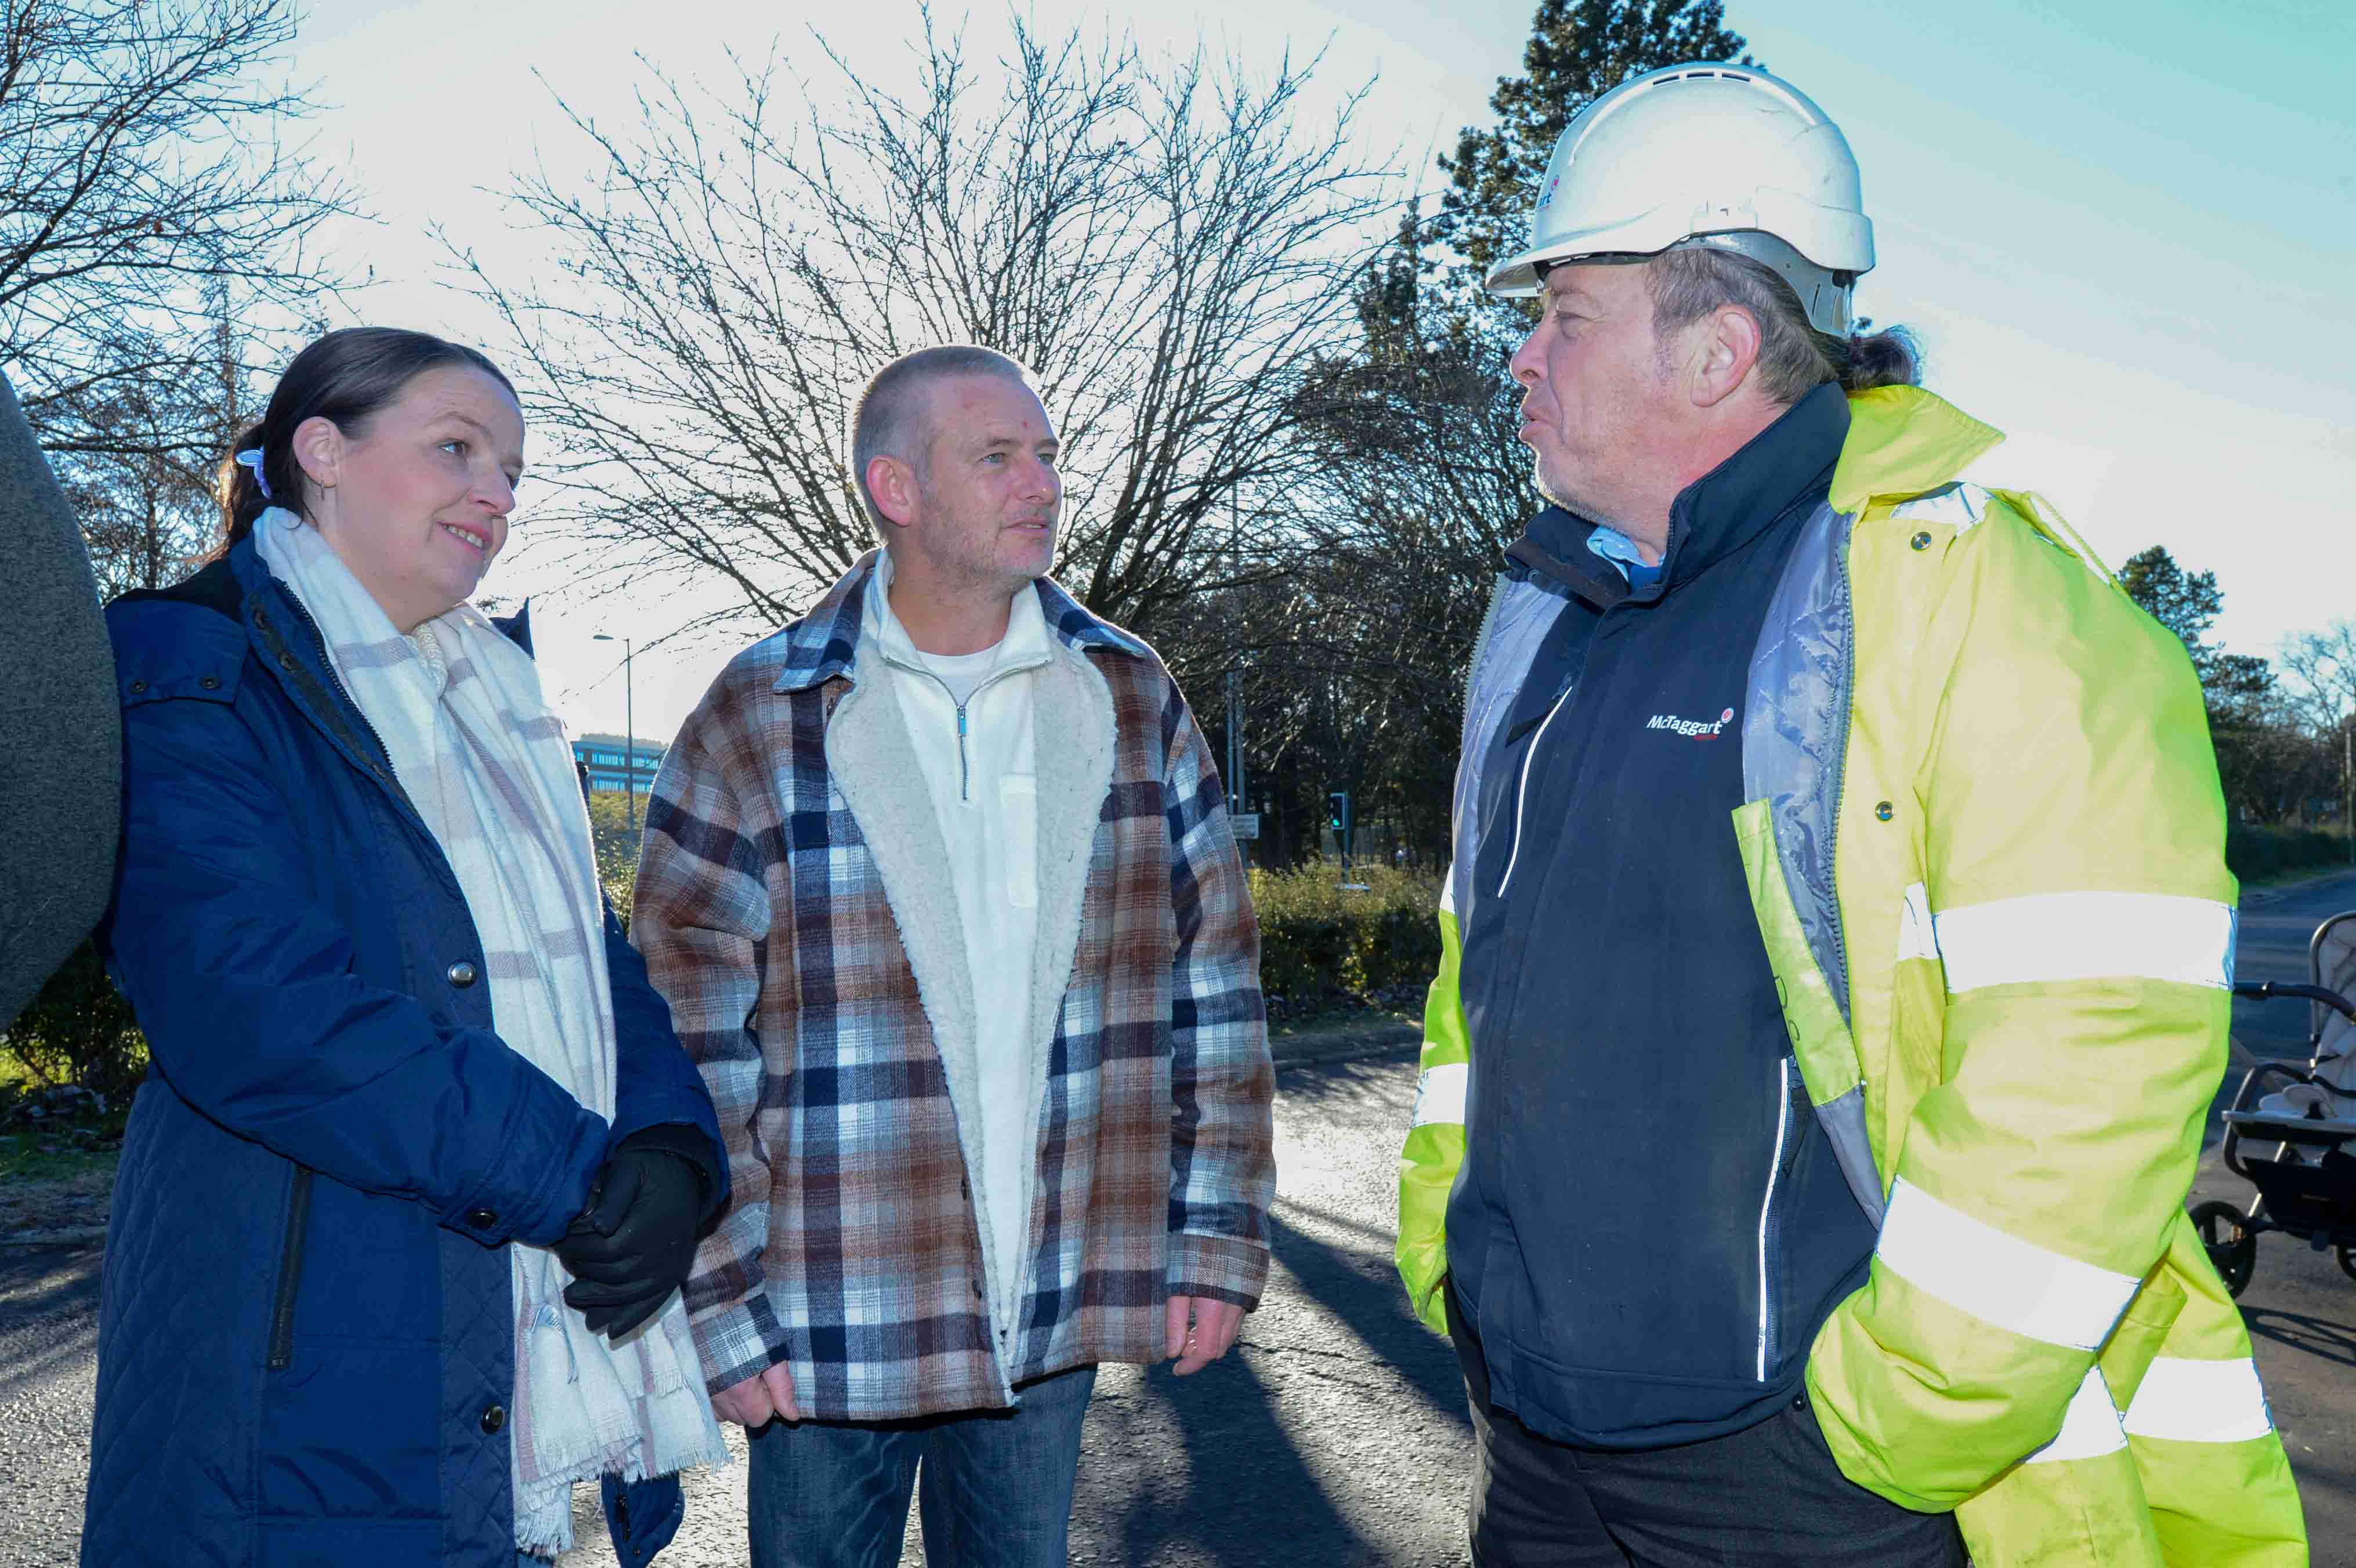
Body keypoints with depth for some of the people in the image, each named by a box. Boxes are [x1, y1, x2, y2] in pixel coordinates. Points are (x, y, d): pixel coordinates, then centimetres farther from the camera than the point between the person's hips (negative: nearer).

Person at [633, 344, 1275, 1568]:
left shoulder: (1132, 699, 4)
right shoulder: (758, 721, -5)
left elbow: (1215, 982, 6)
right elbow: (688, 1040, -5)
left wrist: (1220, 1239, 4)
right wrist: (721, 1309, -8)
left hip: (1055, 1318, 3)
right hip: (829, 1326, -2)